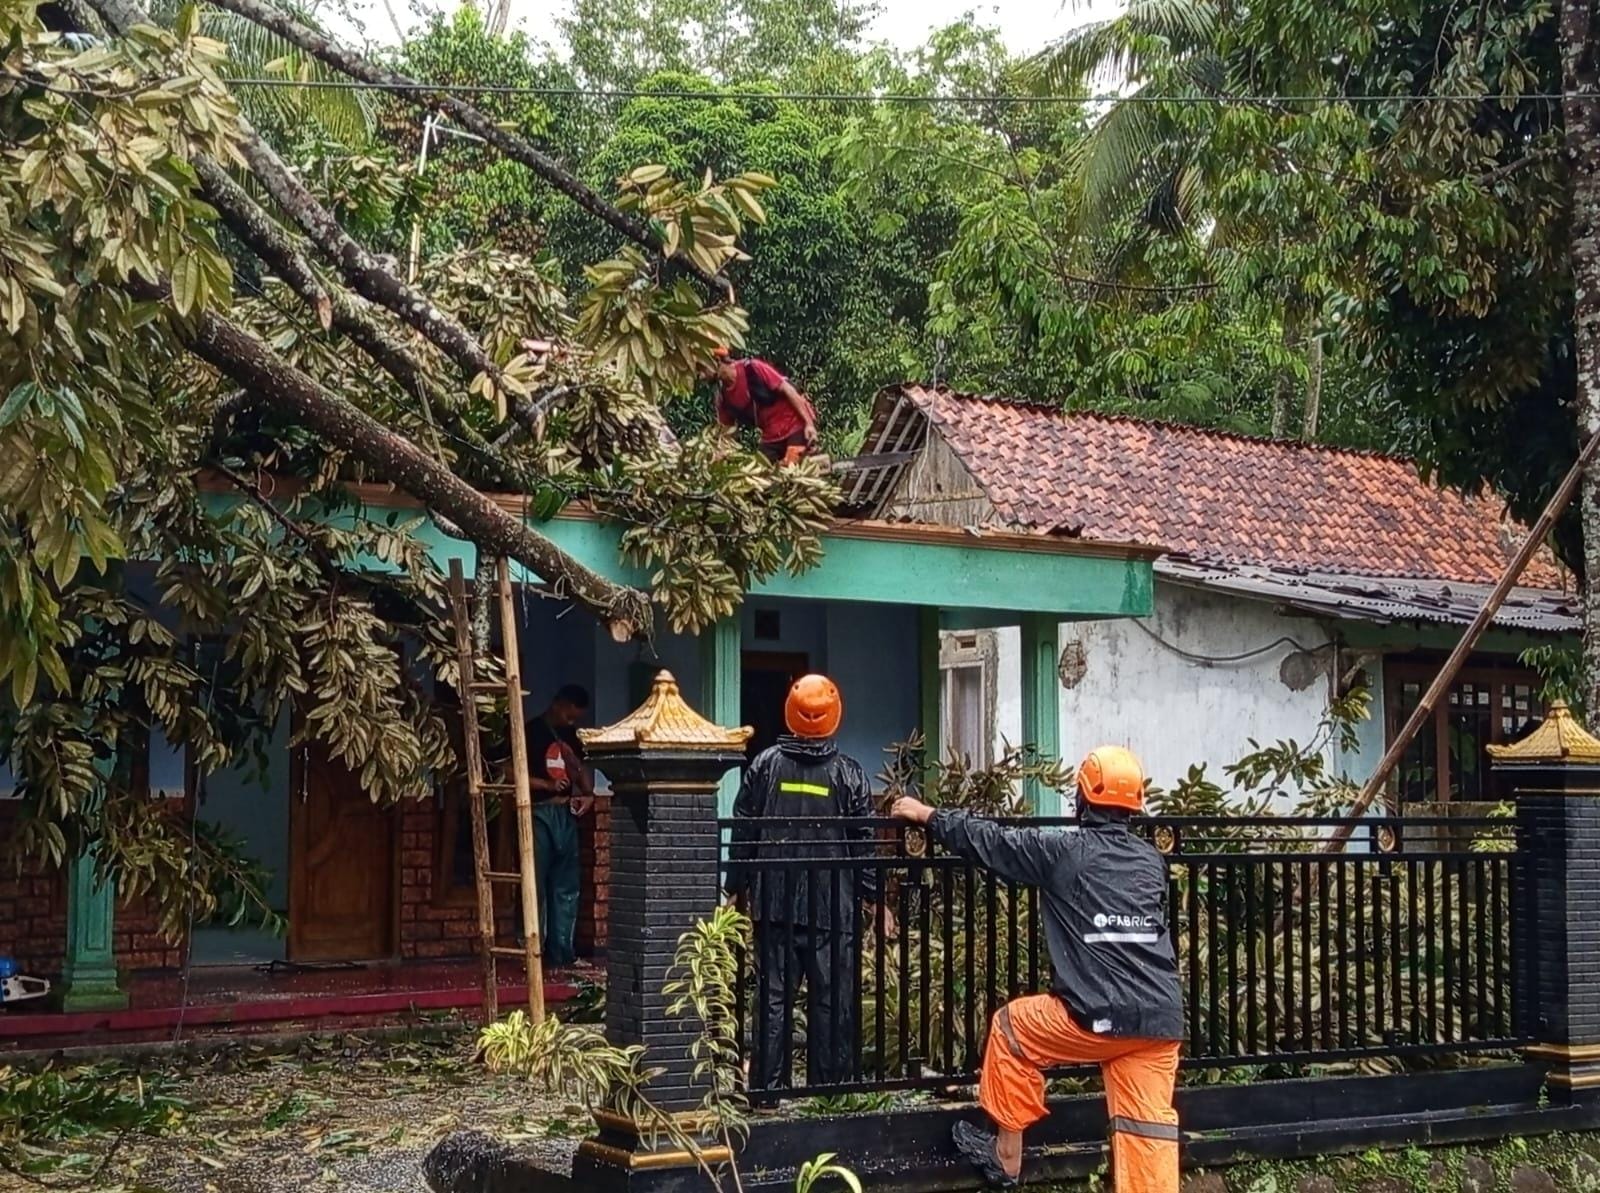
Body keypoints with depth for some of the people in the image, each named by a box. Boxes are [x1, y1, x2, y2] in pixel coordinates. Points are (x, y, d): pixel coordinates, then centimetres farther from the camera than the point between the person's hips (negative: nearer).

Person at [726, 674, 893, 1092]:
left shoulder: (765, 765, 2)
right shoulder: (848, 773, -2)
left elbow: (743, 833, 4)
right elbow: (864, 842, -1)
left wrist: (736, 888, 13)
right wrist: (877, 899, 6)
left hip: (775, 904, 2)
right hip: (834, 908, -2)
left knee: (773, 996, 5)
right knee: (832, 1000, 5)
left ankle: (768, 1086, 5)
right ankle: (828, 1087, 8)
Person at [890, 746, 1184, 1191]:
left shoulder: (1064, 852, 0)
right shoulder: (1151, 860, 16)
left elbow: (990, 841, 8)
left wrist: (927, 815, 21)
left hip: (1101, 1017, -5)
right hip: (1163, 1018, 5)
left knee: (1010, 1028, 19)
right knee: (1147, 1122, 5)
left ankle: (1007, 1156, 27)